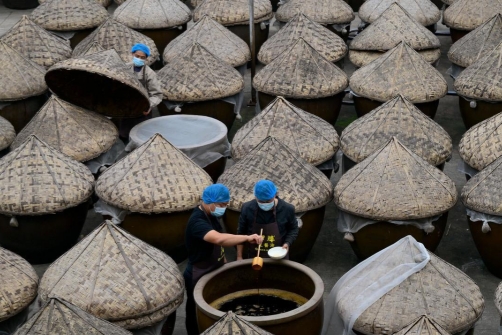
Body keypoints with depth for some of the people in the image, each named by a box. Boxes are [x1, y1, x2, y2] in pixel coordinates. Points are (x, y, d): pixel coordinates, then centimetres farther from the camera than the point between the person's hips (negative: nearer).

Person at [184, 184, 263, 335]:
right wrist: (247, 238, -47)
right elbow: (219, 239, -47)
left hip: (212, 272, 9)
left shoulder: (211, 215, 2)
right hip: (198, 276, -9)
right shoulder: (197, 222, -30)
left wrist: (222, 260, 16)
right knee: (198, 314, 6)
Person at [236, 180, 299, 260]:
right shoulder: (247, 208, -13)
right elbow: (241, 233, -1)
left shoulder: (287, 209, -14)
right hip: (254, 258, 0)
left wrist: (287, 243, -15)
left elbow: (293, 229, 3)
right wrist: (239, 257, 1)